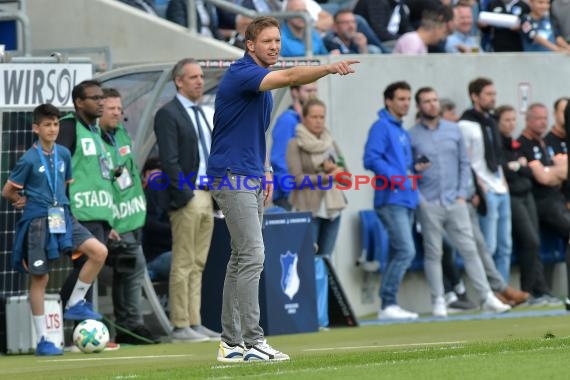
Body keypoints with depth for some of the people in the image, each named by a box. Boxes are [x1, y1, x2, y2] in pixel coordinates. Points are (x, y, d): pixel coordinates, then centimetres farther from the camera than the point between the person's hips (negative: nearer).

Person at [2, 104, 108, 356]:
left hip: (63, 217, 5)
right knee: (39, 278, 0)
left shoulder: (64, 154, 7)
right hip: (38, 222, -5)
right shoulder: (29, 160, -9)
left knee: (99, 251, -12)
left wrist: (58, 200, 11)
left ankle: (75, 304, 3)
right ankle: (42, 341, 6)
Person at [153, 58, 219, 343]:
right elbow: (169, 160, -15)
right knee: (183, 264, -7)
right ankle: (180, 327, -5)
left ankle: (195, 324, 12)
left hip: (207, 197, 8)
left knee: (198, 264, 9)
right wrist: (185, 194, -18)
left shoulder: (201, 113, 19)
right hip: (186, 197, -8)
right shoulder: (168, 115, -8)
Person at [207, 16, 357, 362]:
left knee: (242, 258, 10)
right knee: (252, 256, -15)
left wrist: (266, 170, 15)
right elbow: (291, 77, -34)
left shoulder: (263, 81, 15)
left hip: (252, 178, 10)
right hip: (232, 177, -10)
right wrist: (329, 68, -46)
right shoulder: (241, 74, -16)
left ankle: (231, 342, 13)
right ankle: (253, 343, -16)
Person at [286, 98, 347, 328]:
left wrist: (335, 169, -9)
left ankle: (322, 316, 5)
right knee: (310, 264, -10)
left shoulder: (330, 142, 15)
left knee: (324, 262, 4)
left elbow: (344, 169, 13)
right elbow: (298, 178, -9)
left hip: (332, 206, 5)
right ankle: (316, 316, -10)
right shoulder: (295, 145, -1)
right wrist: (326, 177, -18)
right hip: (308, 208, -5)